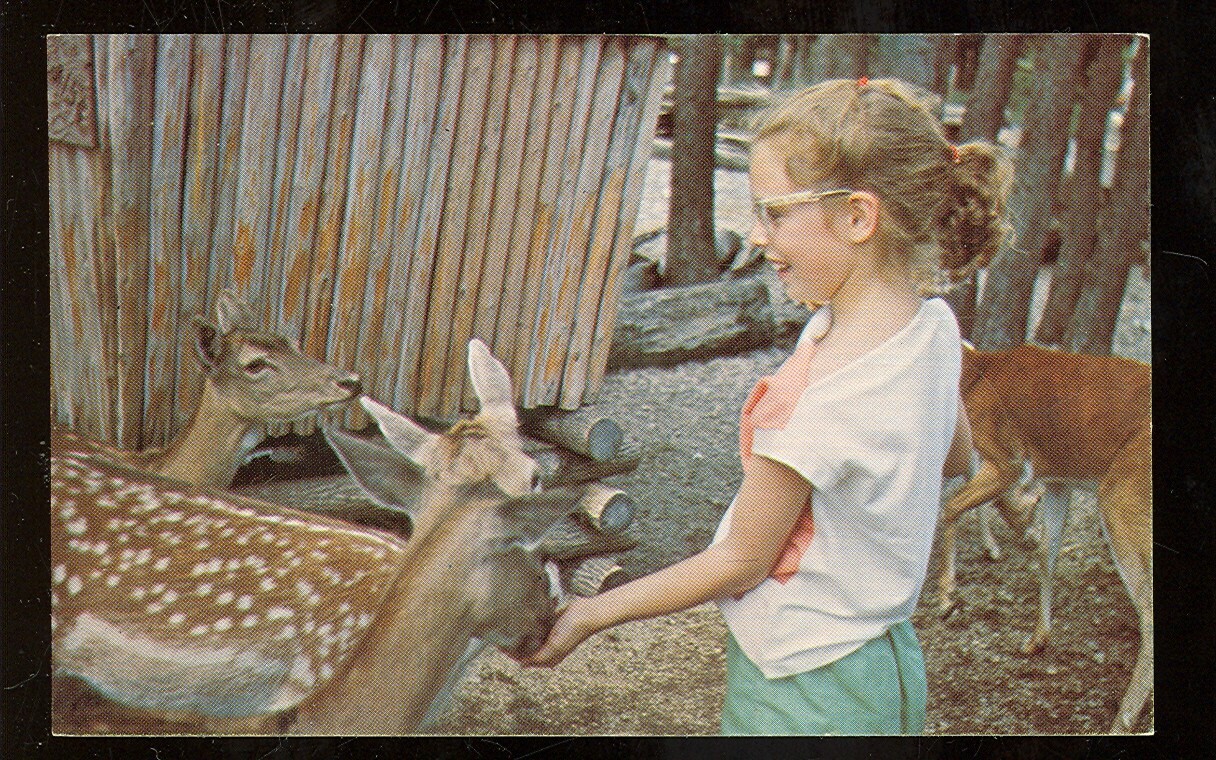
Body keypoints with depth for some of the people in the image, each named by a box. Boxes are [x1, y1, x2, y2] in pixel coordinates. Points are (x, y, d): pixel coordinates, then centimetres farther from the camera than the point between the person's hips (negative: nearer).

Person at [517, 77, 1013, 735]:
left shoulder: (818, 394, -29)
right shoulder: (934, 323, -5)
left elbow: (740, 561, -17)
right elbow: (957, 457, 15)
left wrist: (588, 615, -7)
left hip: (805, 695, -8)